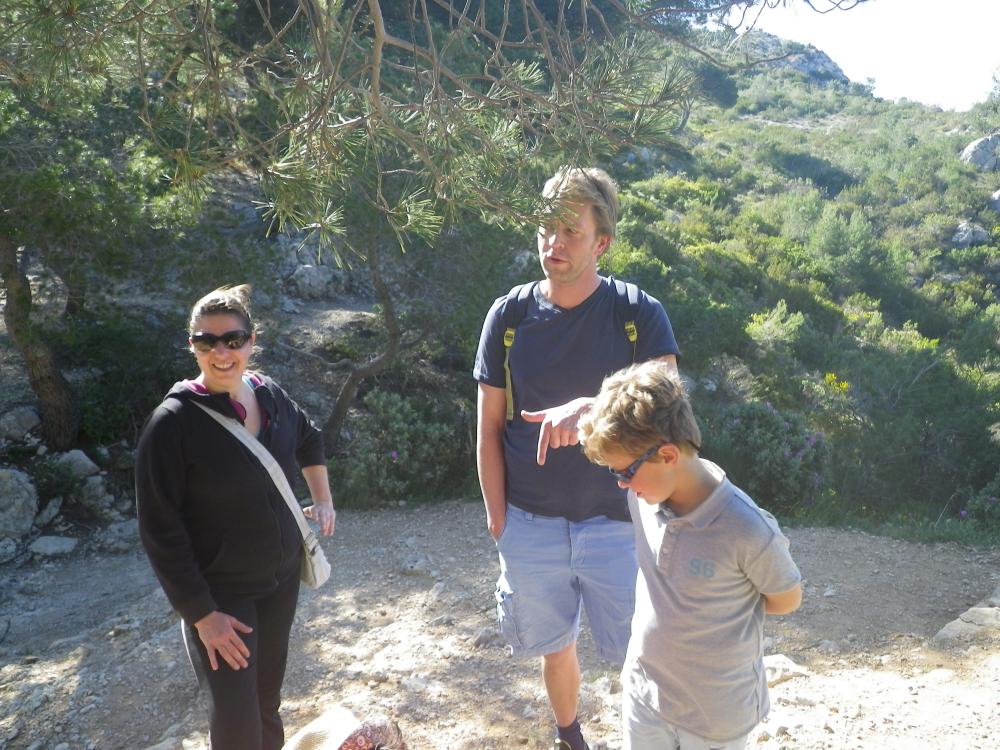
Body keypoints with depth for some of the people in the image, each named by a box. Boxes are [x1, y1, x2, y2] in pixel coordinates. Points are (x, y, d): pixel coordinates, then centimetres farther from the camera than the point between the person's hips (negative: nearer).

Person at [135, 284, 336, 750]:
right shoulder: (173, 422, -20)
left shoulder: (270, 396, -4)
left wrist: (323, 499, 12)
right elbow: (160, 531, -18)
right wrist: (201, 614, -18)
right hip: (218, 592, -5)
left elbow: (310, 440, 19)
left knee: (268, 693, 20)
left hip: (281, 577, 5)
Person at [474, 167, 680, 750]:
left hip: (617, 520, -2)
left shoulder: (639, 313, -9)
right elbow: (491, 426, 1)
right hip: (532, 522, 2)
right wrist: (497, 518, 0)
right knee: (556, 647, 20)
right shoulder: (509, 315, -4)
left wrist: (589, 406, -39)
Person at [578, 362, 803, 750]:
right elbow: (612, 423, 5)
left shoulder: (747, 530, -31)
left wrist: (715, 608, -8)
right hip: (643, 692, 5)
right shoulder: (646, 488, -15)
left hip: (716, 715, -4)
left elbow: (787, 599, -11)